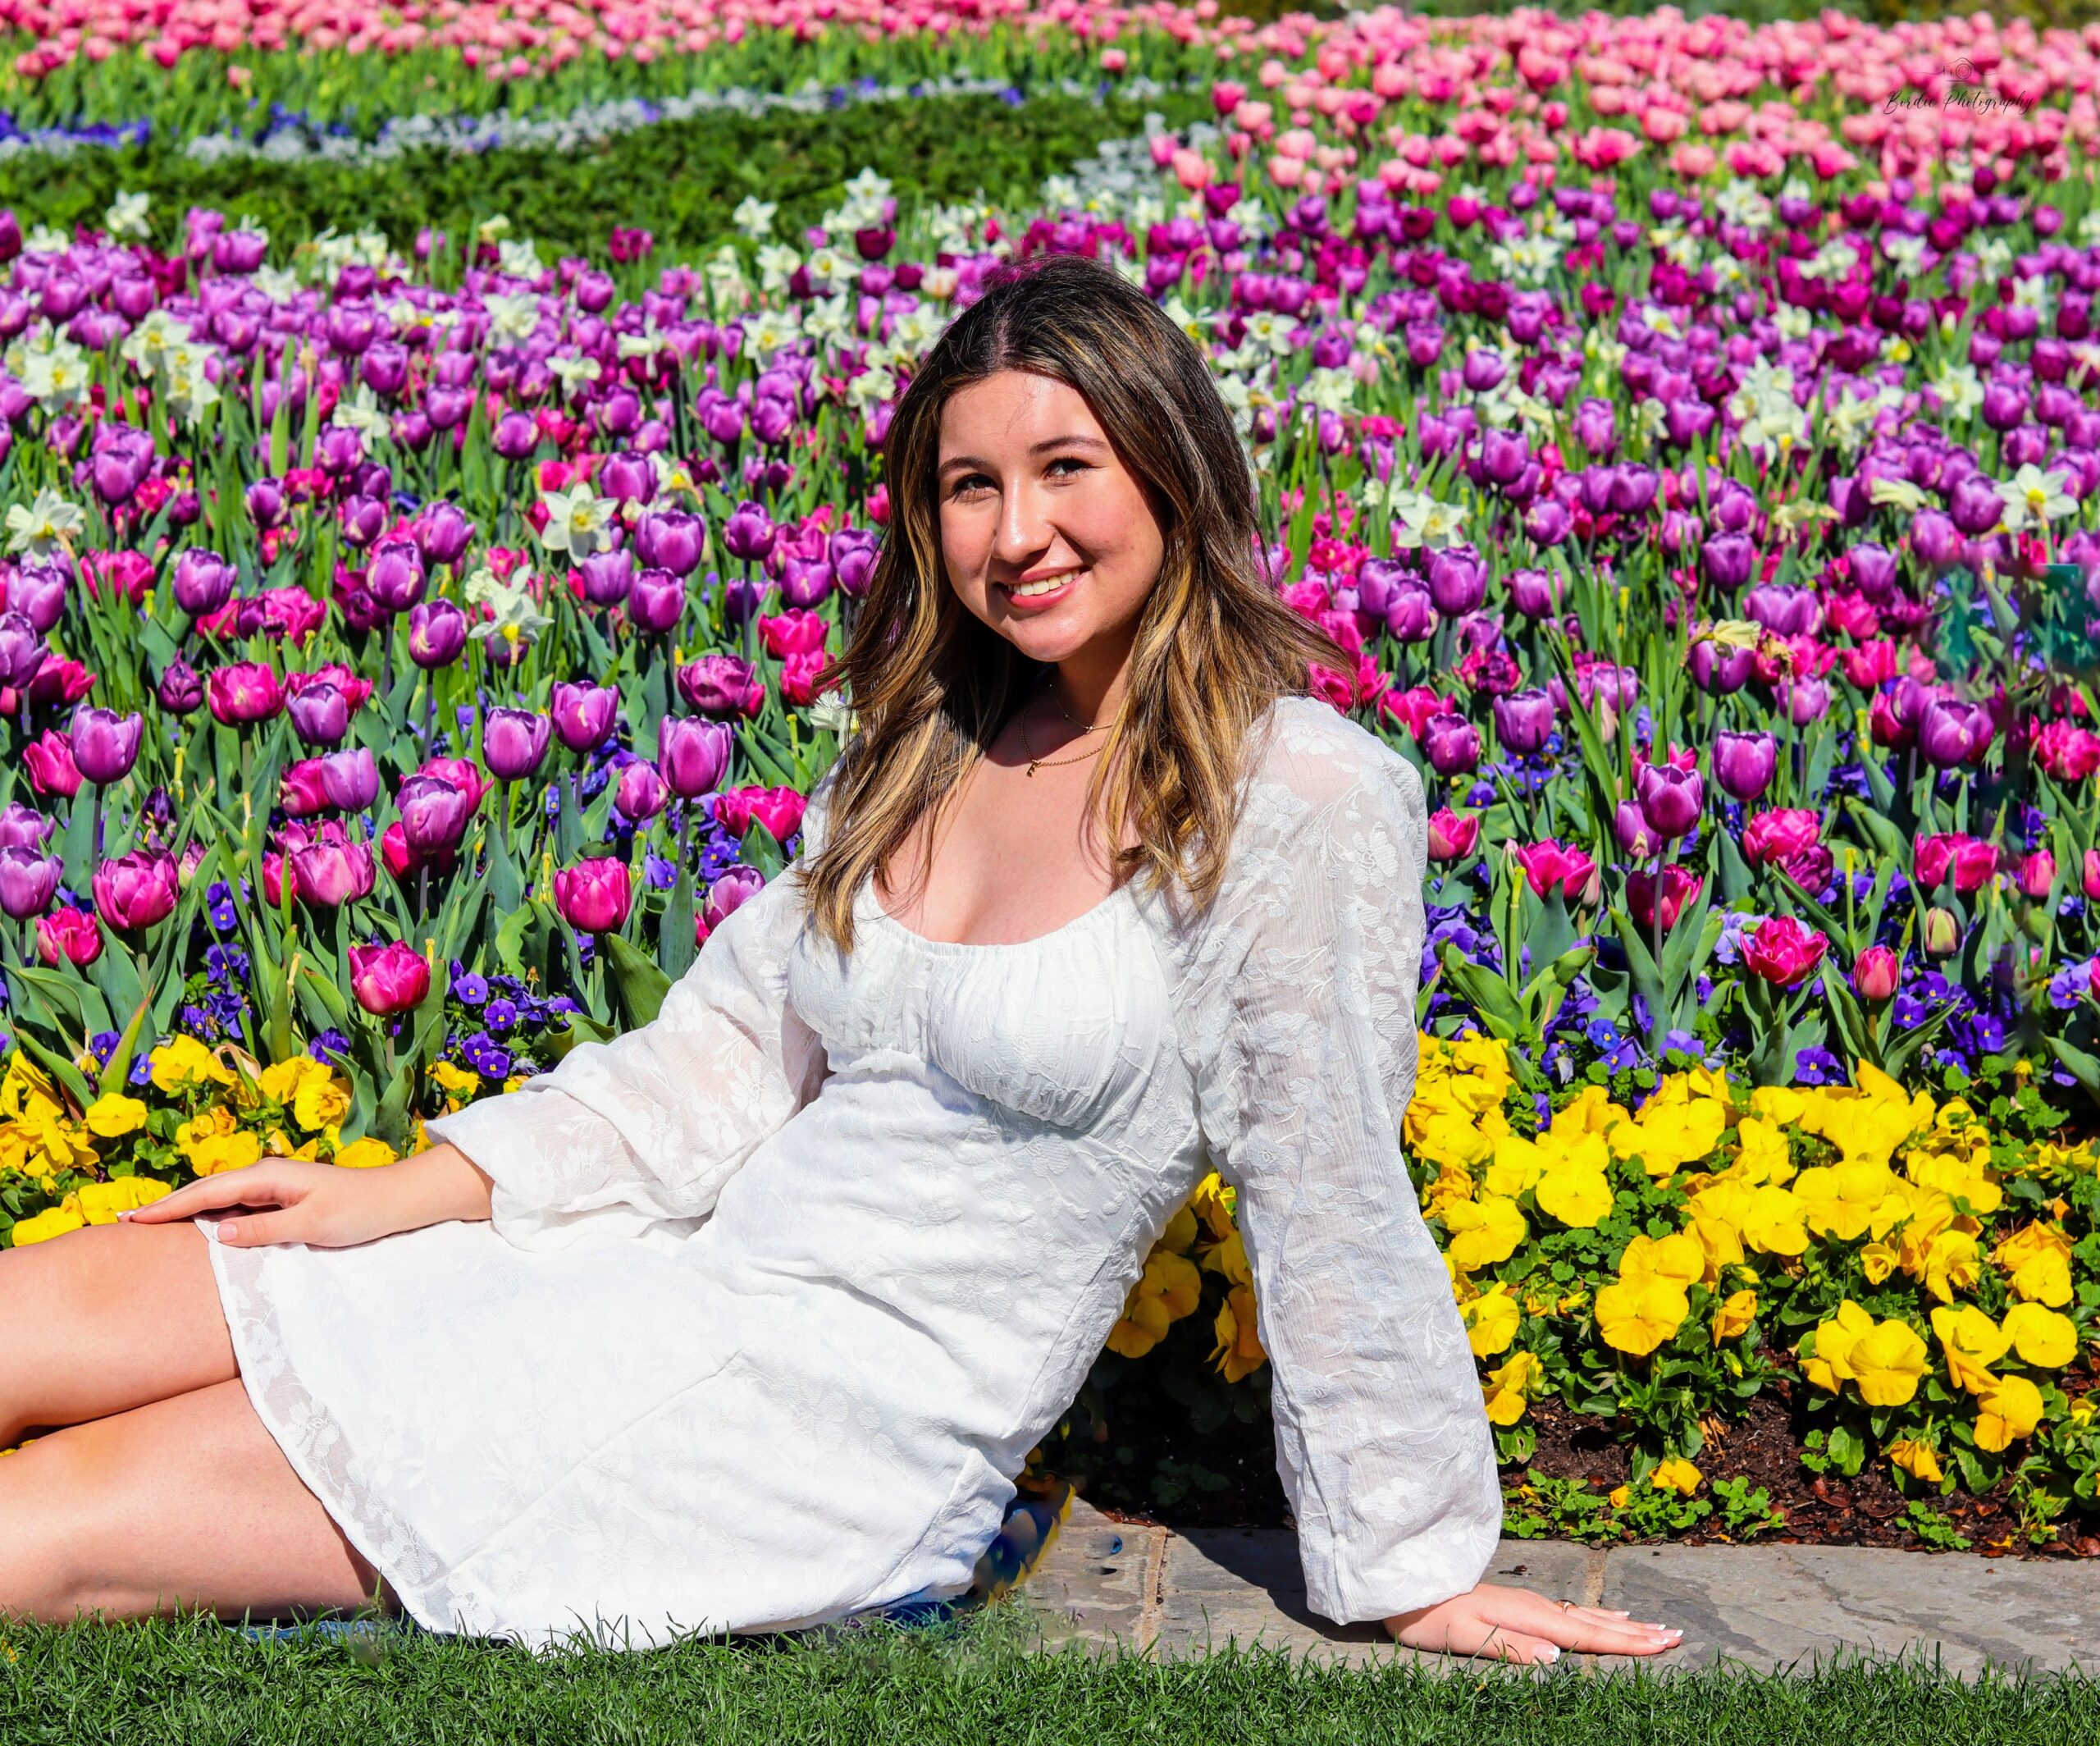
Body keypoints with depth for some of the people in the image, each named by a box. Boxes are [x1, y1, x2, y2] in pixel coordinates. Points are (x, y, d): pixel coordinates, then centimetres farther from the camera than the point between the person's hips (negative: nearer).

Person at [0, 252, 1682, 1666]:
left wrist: (1409, 1568, -3)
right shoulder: (926, 744, 11)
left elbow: (1338, 1207, -9)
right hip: (689, 1277, 7)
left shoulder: (1299, 801, -11)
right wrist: (409, 1192, 8)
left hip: (842, 1424, -7)